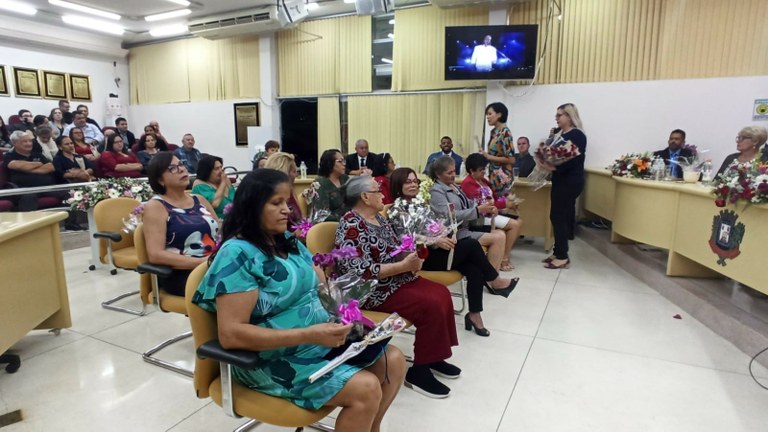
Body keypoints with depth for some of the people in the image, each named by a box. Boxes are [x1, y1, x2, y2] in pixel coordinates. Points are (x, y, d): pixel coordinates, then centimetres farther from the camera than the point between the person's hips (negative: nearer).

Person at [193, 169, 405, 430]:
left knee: (394, 360, 2)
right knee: (366, 389, -21)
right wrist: (308, 335, -28)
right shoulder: (237, 254, -18)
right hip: (275, 358, -8)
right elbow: (231, 334, -23)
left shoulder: (289, 242, 7)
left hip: (322, 339, 8)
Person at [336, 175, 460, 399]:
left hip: (396, 279, 10)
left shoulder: (379, 217, 10)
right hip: (372, 290, -10)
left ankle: (434, 356, 11)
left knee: (441, 293, -1)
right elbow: (363, 272, -27)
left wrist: (411, 256, -6)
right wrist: (404, 265, -23)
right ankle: (419, 370, -5)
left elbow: (393, 250, 17)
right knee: (431, 306, -19)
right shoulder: (351, 225, -19)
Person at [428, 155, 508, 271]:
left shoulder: (453, 185, 15)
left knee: (500, 234, -8)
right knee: (497, 238, -17)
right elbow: (449, 216, -21)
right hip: (455, 233, -8)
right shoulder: (436, 191, -11)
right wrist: (478, 210, -24)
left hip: (467, 226, 8)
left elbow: (468, 204, 16)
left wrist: (487, 209, -4)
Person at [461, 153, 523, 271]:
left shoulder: (483, 180, 16)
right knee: (514, 225, -16)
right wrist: (505, 204, -18)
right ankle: (504, 259, -7)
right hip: (482, 216, -9)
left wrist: (507, 201, -5)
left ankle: (504, 255, 0)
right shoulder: (468, 184, -12)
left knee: (519, 222, -1)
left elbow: (494, 197, 16)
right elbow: (481, 204, -21)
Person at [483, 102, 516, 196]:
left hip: (502, 176, -8)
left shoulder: (505, 133, -15)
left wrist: (488, 157, -16)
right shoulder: (494, 132, 10)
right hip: (493, 175, 8)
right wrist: (485, 155, 3)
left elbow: (511, 159, -18)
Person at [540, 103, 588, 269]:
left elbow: (574, 161, -22)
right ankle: (558, 252, 17)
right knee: (559, 216, 10)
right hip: (561, 181, 9)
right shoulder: (562, 135, 15)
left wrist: (553, 167, -27)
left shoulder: (577, 136, -12)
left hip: (570, 182, -9)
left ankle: (562, 257, 0)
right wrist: (546, 161, -2)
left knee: (559, 217, -7)